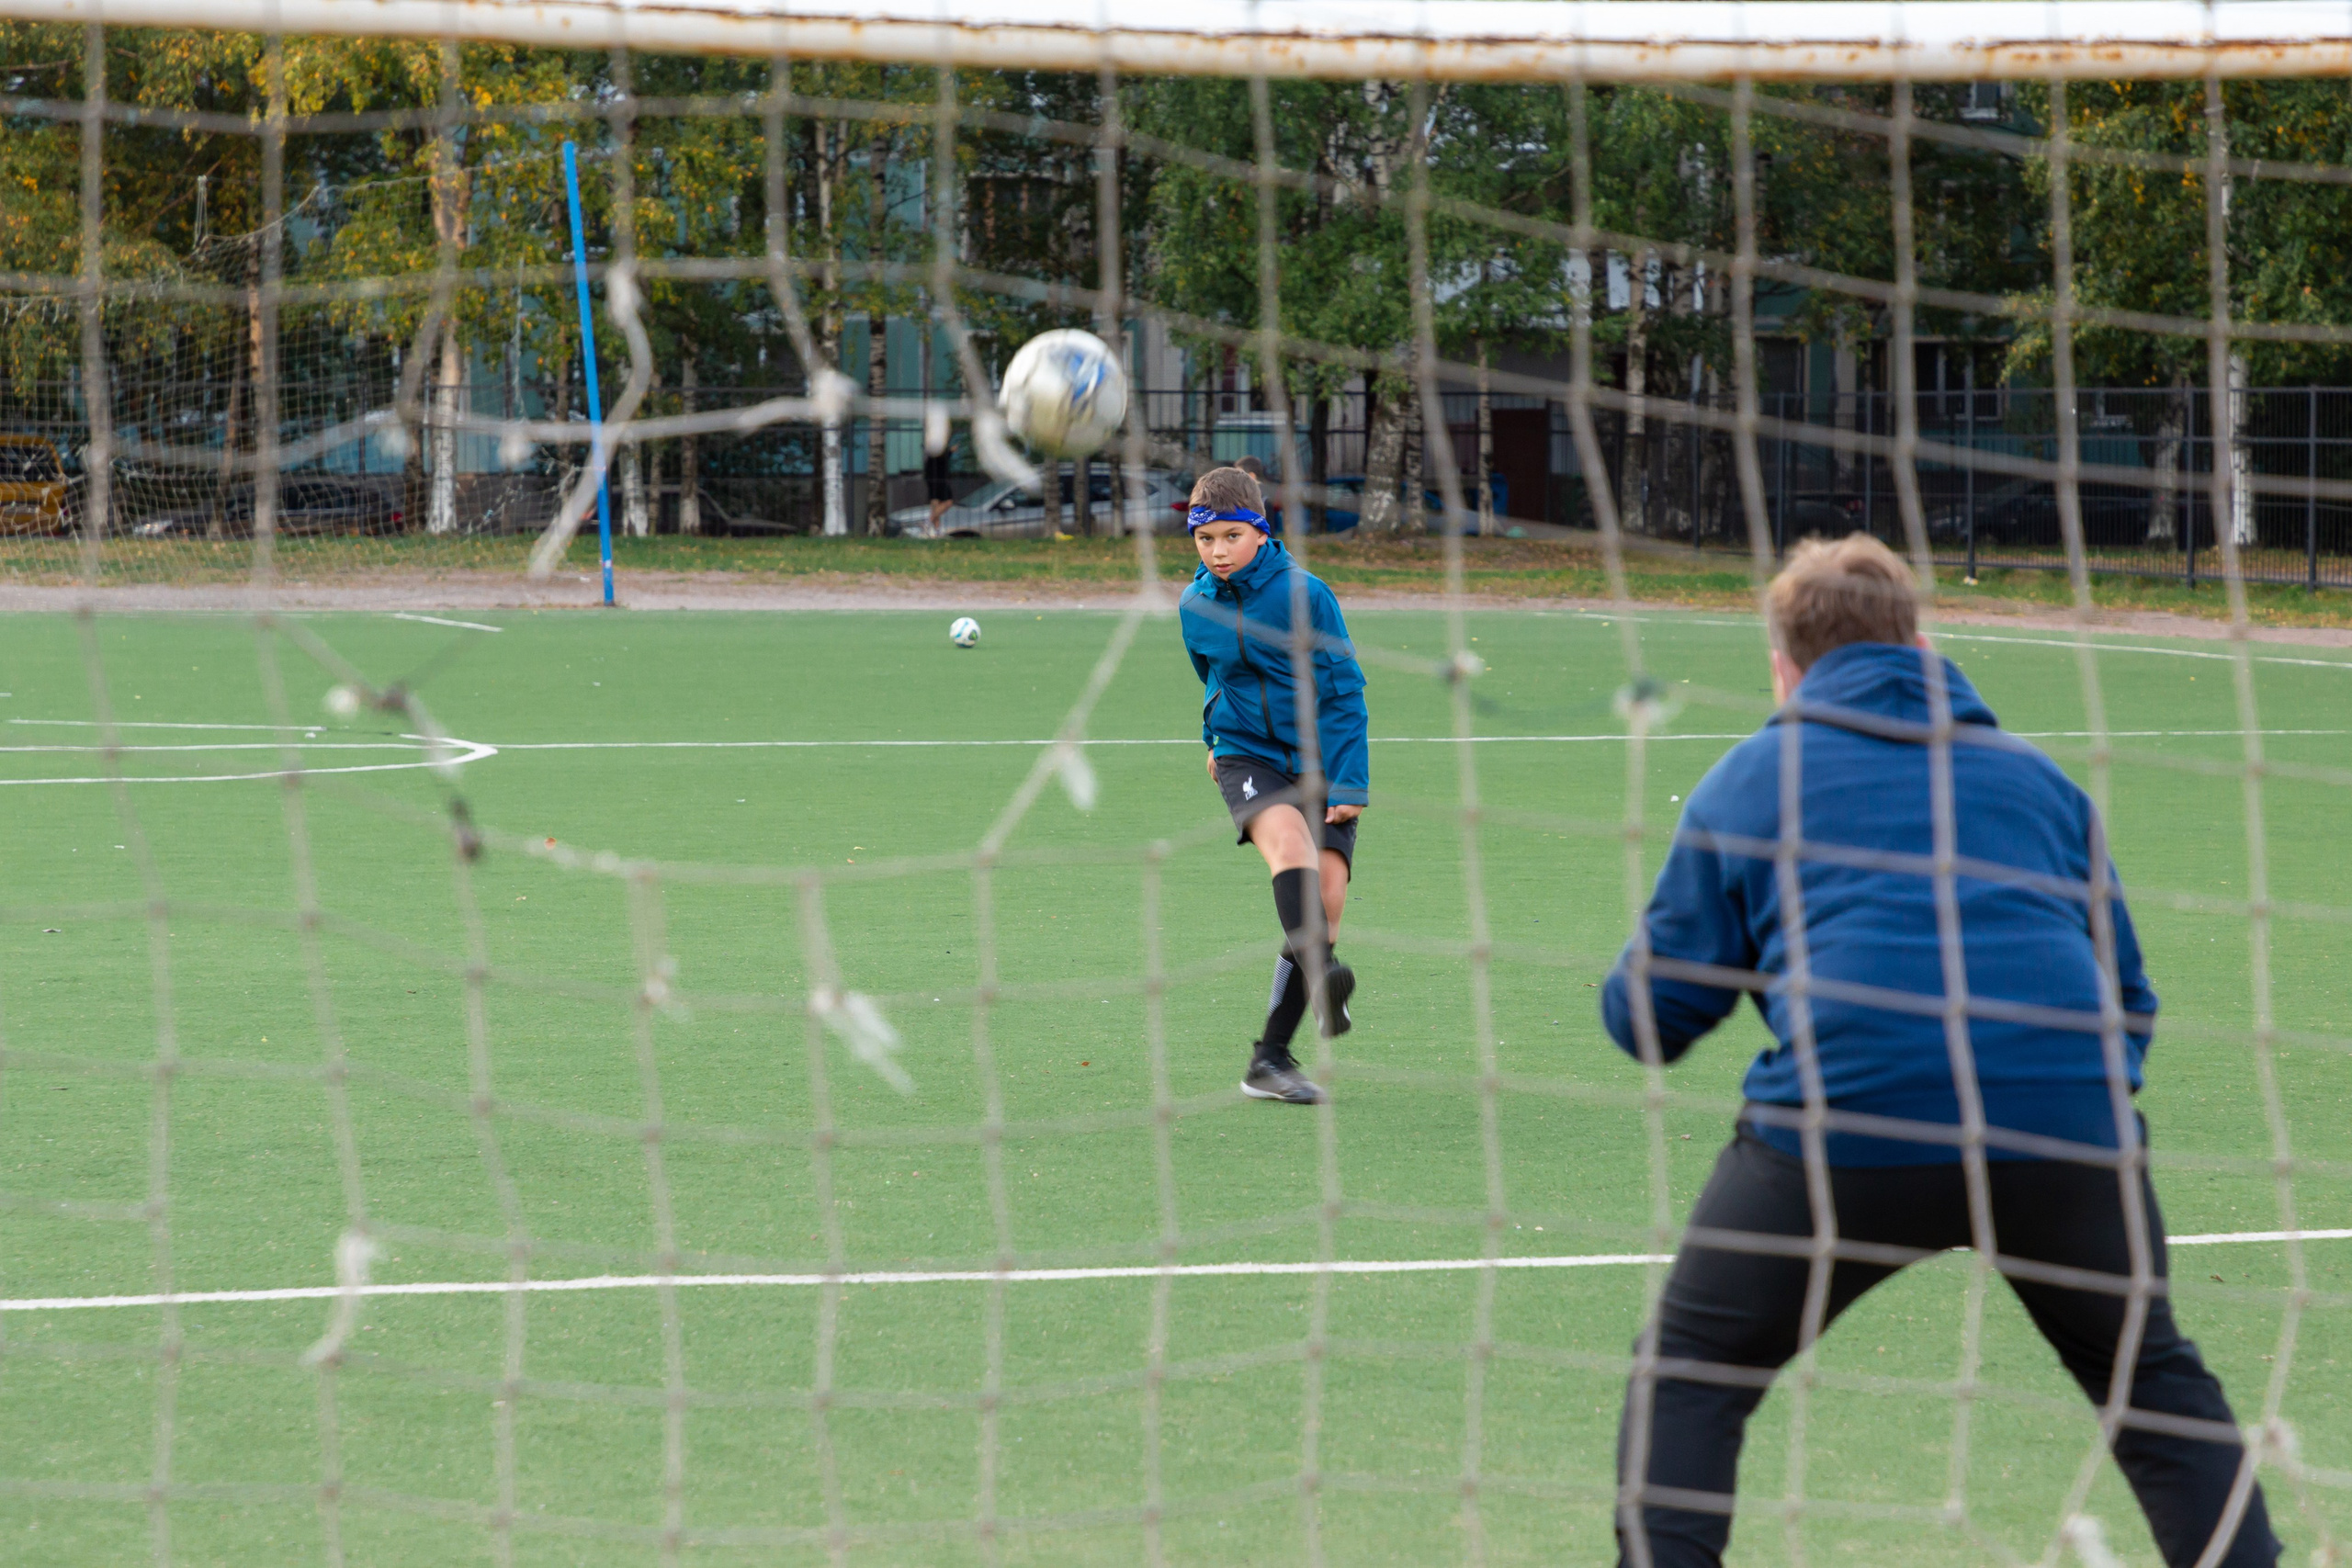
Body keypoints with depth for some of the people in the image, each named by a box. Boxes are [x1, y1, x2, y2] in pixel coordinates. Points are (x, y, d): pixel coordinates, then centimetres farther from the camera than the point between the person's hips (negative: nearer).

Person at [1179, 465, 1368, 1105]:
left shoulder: (1306, 594, -10)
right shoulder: (1196, 606, 3)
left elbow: (1344, 688, -6)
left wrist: (1348, 783, -11)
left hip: (1318, 761, -1)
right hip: (1246, 757, 1)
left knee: (1325, 896, -12)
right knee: (1288, 837, -32)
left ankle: (1271, 1060, -5)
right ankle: (1321, 979, -54)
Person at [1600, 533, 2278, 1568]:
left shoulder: (1747, 781, 15)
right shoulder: (2037, 776, 23)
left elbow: (1651, 1016, 15)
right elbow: (2128, 997, 24)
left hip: (1847, 1131, -2)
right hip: (2073, 1127, 3)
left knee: (1688, 1372, 16)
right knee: (2154, 1379, 24)